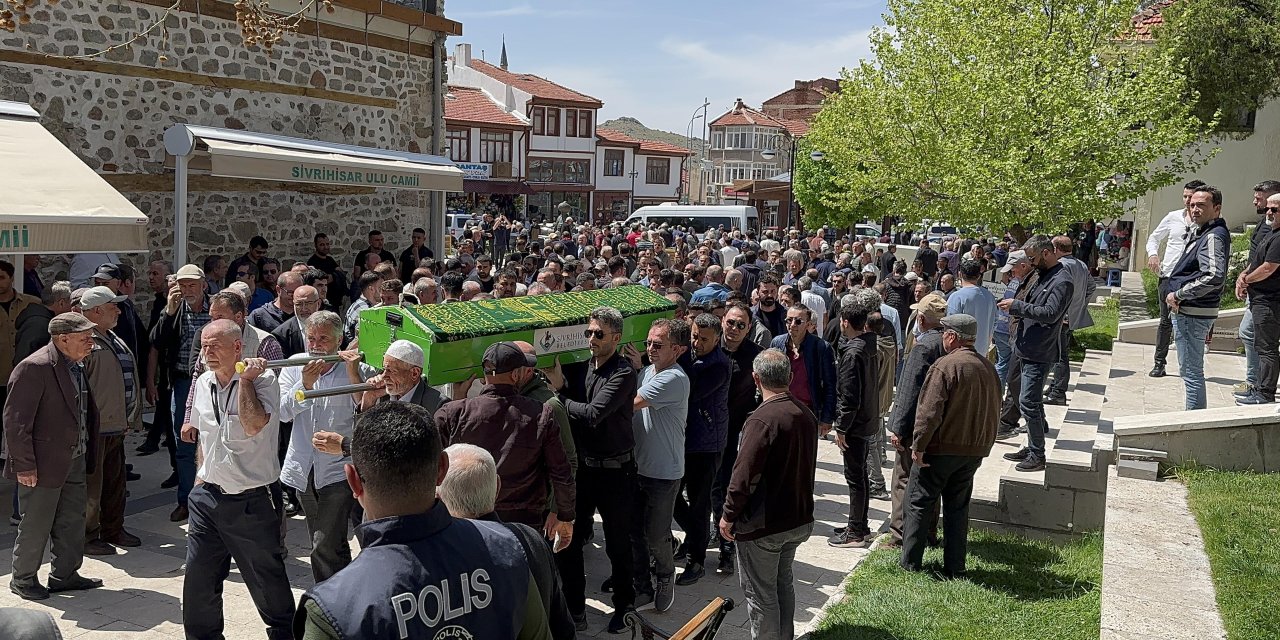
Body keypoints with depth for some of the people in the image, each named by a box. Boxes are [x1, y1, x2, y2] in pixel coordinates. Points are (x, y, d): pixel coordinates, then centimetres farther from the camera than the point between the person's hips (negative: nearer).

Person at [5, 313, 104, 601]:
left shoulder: (76, 365, 8)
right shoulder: (34, 368, -19)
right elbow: (15, 420, -20)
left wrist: (87, 453, 14)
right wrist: (24, 465, -20)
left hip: (74, 460, 8)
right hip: (45, 464, -8)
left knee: (72, 521, 16)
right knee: (36, 525, 6)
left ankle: (65, 574, 29)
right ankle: (23, 579, 24)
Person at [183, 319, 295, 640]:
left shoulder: (262, 380, -13)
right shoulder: (203, 383, 8)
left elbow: (255, 425, -31)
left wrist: (245, 379, -25)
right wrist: (201, 475, 18)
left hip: (252, 501, -6)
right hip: (208, 495, 6)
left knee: (268, 581, 8)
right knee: (198, 579, 12)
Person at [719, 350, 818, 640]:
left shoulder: (762, 419, -24)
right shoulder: (807, 415, 1)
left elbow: (744, 475, -23)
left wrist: (728, 515, -12)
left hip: (762, 525, -8)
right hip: (799, 518, 8)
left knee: (761, 593, 7)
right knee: (784, 583, 23)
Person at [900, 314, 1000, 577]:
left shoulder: (946, 365, -18)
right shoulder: (988, 367, 6)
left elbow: (930, 412, -22)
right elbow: (994, 410, 14)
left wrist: (918, 445, -14)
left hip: (941, 448, -7)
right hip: (975, 450, 7)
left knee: (919, 505, 6)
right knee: (958, 507, 16)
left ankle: (910, 564, 11)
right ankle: (955, 568, 19)